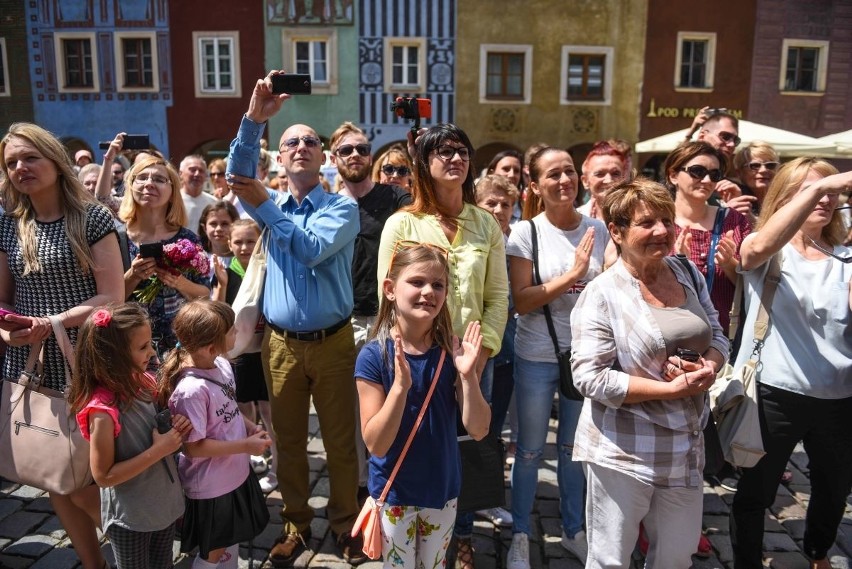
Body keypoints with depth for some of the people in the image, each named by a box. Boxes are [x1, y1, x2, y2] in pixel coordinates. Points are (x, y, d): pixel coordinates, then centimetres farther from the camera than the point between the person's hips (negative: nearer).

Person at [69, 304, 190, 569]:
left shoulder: (145, 382, -8)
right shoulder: (103, 411, -27)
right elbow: (103, 476, -21)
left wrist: (176, 427, -11)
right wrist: (158, 450, -25)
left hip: (165, 503, 6)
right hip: (130, 518, -6)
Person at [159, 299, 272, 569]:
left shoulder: (222, 365, -6)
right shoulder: (191, 390, -32)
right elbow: (193, 447, -25)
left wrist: (249, 426, -5)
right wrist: (245, 445, -22)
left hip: (235, 474, 8)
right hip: (210, 486, -8)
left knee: (230, 542, 27)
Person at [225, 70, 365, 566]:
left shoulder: (343, 207, -2)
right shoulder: (270, 203, 9)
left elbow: (314, 247, -20)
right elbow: (238, 175, -13)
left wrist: (266, 207, -16)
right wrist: (253, 121, -25)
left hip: (333, 342, -3)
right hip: (281, 343, 3)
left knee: (341, 440, 8)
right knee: (289, 440, 13)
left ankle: (346, 523, 25)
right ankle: (296, 524, 29)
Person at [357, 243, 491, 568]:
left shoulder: (452, 352, -10)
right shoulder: (374, 357, -18)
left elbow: (478, 430, -11)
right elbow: (375, 443, -20)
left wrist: (468, 376, -25)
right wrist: (400, 385, -32)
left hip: (442, 488, 3)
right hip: (395, 493, -3)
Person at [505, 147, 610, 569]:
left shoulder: (598, 230, -1)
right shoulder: (525, 233, -10)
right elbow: (521, 300, -16)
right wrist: (573, 273, -24)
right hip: (537, 358, -3)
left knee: (574, 447, 17)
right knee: (530, 450, 9)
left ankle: (573, 529, 36)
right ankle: (520, 534, 28)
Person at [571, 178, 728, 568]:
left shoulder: (688, 274, 4)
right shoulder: (601, 294, -16)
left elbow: (717, 337, 12)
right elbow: (590, 378, -20)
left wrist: (709, 367, -11)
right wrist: (671, 389, -22)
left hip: (686, 446, 6)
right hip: (623, 451, -6)